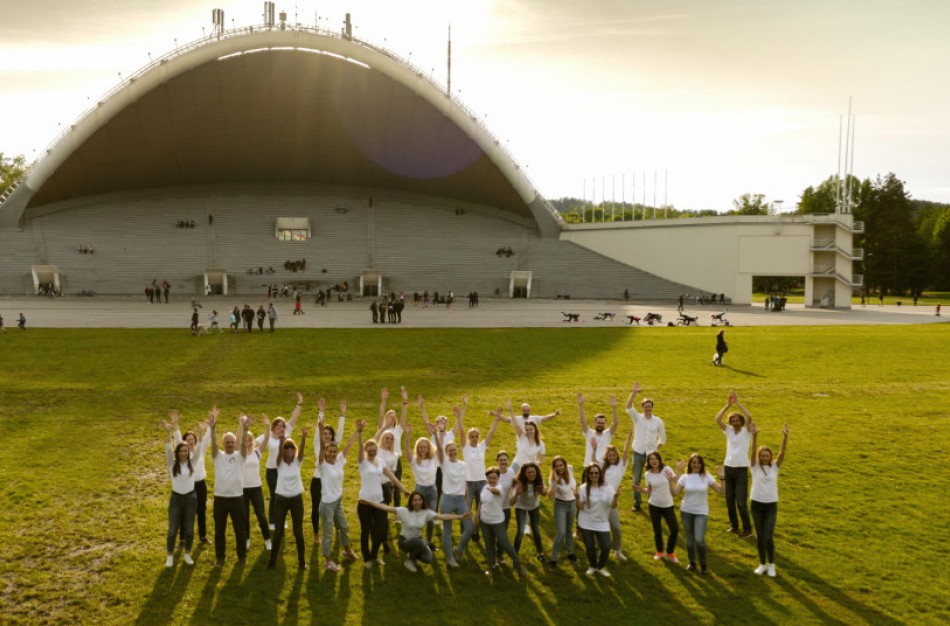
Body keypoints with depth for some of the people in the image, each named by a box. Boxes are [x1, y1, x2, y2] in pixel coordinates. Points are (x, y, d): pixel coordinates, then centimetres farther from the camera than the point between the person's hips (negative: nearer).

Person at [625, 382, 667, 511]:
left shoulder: (658, 421, 0)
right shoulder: (637, 418, -3)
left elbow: (662, 438, 10)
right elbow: (628, 407, -20)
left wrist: (656, 449, 3)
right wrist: (634, 392, -28)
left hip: (651, 453, 0)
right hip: (638, 453, 0)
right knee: (636, 479, 6)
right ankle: (636, 503, 17)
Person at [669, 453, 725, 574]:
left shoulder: (706, 476, -5)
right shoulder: (684, 477, -4)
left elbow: (720, 490, -5)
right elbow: (675, 492, -9)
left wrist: (723, 478, -17)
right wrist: (671, 481, -21)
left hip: (701, 512, -1)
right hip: (686, 511, 2)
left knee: (699, 539, -13)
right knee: (690, 539, 11)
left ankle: (703, 564, 10)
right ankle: (692, 563, 31)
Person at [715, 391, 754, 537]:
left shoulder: (746, 431, -3)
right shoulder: (728, 431, 6)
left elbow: (749, 417, -21)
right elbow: (717, 419, -7)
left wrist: (737, 402, -19)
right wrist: (728, 404, -11)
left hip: (741, 469, -4)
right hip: (728, 468, 4)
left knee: (741, 502, -6)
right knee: (729, 500, 10)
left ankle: (747, 528, 7)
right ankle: (734, 525, 24)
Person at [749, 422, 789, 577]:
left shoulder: (775, 466, 0)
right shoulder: (755, 466, -2)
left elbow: (782, 453, -15)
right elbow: (753, 452, -18)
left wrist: (785, 437, -31)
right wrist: (754, 436, -34)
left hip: (771, 505, 0)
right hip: (756, 504, 1)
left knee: (768, 537, -7)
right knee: (760, 536, 7)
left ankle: (771, 564, 13)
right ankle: (762, 564, 23)